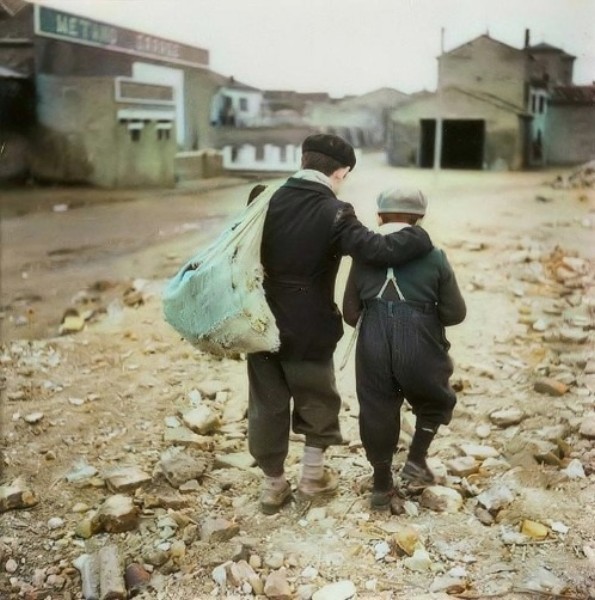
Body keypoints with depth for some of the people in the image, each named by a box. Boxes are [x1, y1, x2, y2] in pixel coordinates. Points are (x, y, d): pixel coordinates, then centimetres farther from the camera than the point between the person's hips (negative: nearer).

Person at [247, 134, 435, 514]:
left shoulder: (266, 200, 1)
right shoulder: (333, 213, -16)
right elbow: (379, 250, -25)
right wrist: (420, 237, -9)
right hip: (308, 330, -4)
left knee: (267, 404, 15)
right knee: (318, 400, 18)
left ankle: (273, 485, 27)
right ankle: (313, 476, 32)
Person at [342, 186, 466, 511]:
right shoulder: (433, 256, 0)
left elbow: (350, 312, 10)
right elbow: (455, 312, 1)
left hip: (374, 347, 2)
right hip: (419, 346, -1)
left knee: (377, 412, 16)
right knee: (435, 401, 27)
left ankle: (381, 485, 27)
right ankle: (416, 461, 20)